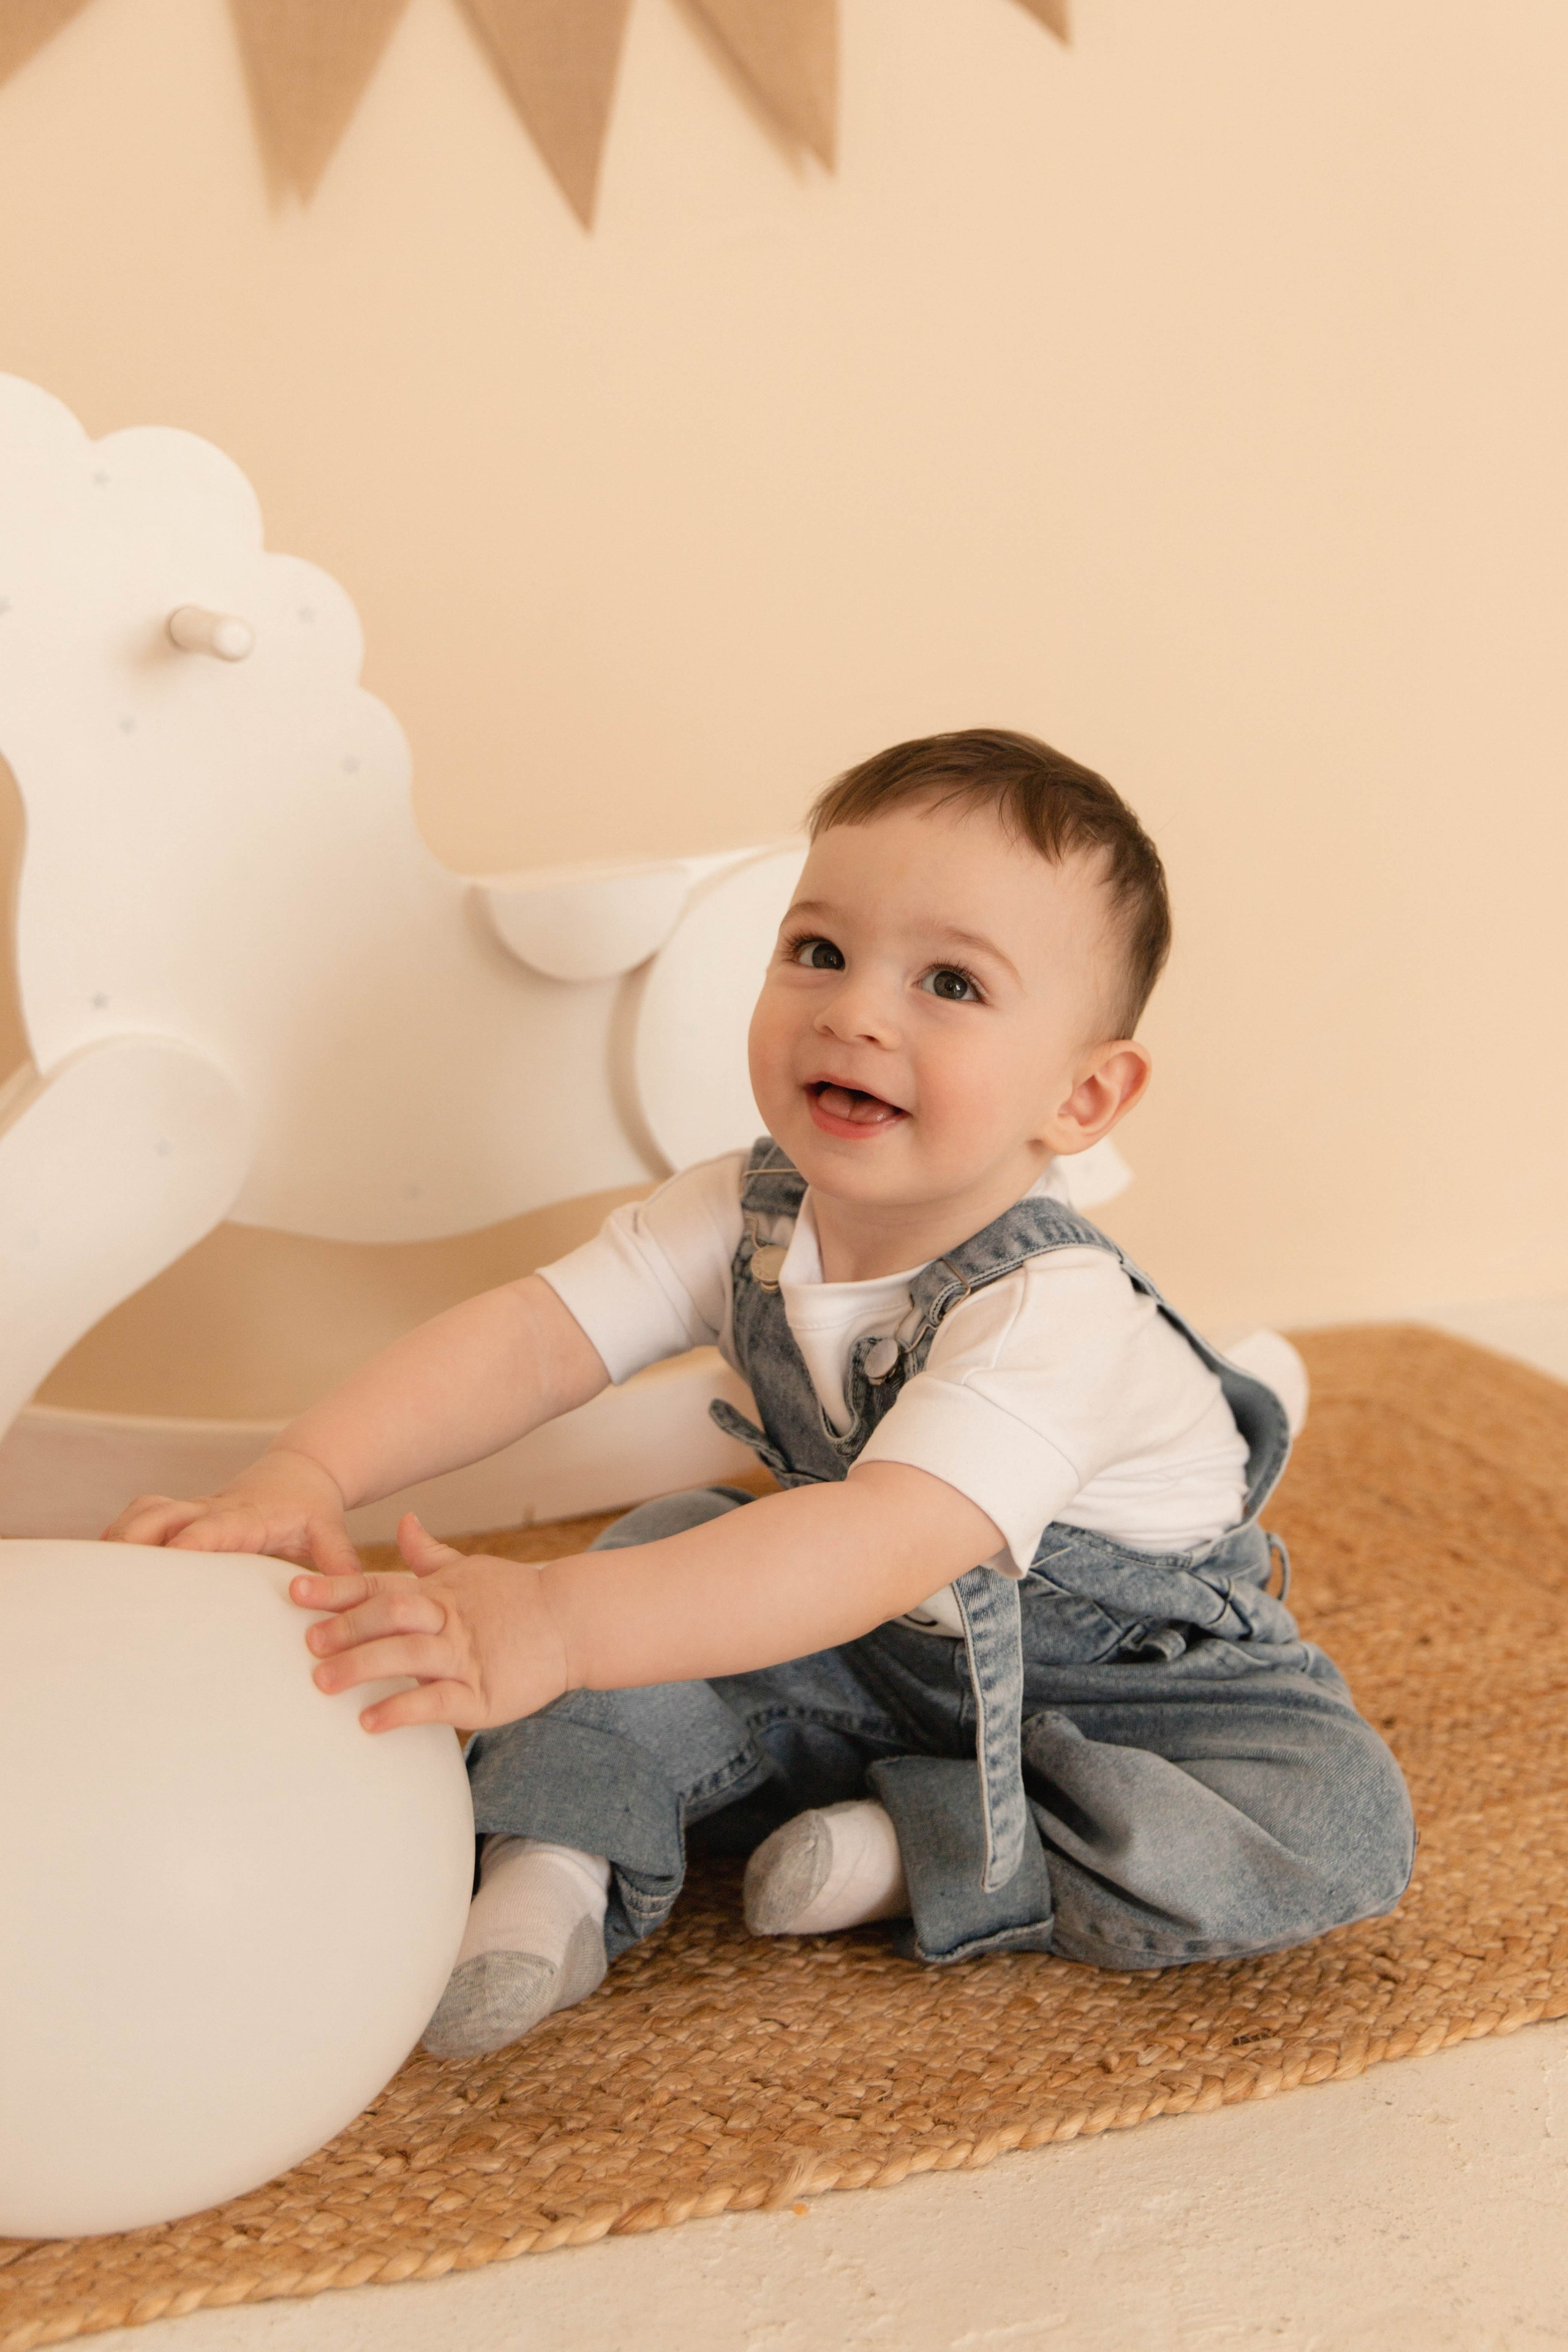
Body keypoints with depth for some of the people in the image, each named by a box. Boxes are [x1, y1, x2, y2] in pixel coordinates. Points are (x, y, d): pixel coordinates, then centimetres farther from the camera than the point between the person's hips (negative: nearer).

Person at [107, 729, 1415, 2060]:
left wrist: (559, 1623, -64)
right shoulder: (745, 1217, -17)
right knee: (673, 1544, -17)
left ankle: (920, 1853, -17)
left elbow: (886, 1546, -52)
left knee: (1338, 1830, -26)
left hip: (1140, 1665, -3)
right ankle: (561, 1871, -16)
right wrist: (305, 1476, -41)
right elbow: (529, 1337, -24)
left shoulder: (1054, 1313, -38)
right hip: (876, 1649, 4)